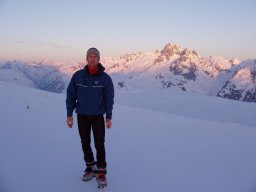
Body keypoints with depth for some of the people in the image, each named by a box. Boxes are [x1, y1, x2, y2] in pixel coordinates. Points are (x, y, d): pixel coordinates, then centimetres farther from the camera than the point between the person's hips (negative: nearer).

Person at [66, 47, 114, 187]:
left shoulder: (105, 78, -7)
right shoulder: (78, 75, -5)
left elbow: (109, 98, -2)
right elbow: (71, 95, 0)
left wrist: (108, 117, -2)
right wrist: (69, 114, -2)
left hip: (98, 116, -2)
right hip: (82, 116, 2)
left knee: (99, 144, -3)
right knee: (85, 143, 12)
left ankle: (101, 171, 8)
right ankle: (90, 167, 28)